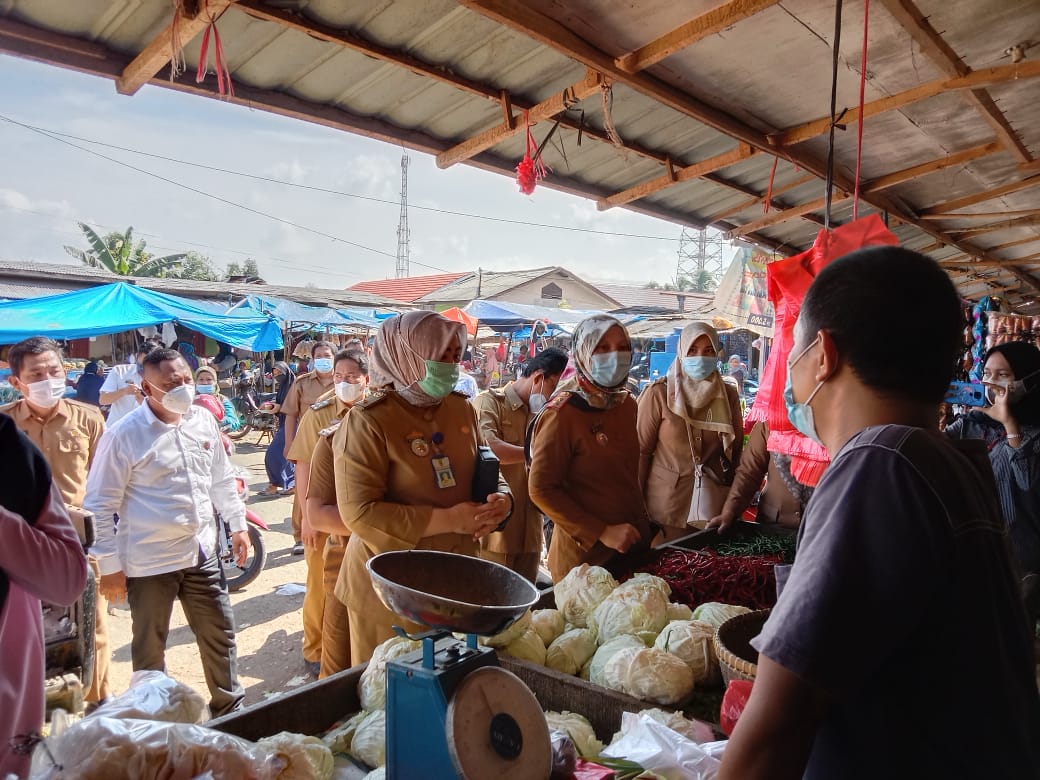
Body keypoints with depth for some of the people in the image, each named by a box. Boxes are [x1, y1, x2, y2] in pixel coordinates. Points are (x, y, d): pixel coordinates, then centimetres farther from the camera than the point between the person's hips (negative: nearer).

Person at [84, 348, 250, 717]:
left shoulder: (204, 420, 0)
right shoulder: (123, 436, -15)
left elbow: (222, 478, 13)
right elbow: (99, 506, -10)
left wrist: (237, 524, 14)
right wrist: (110, 565, -9)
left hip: (202, 552, 5)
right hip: (149, 561, -5)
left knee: (220, 632, 15)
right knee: (149, 647, 12)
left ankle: (230, 707, 35)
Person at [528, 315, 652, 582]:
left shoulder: (627, 404, 3)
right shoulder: (563, 413, -18)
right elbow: (541, 489, -18)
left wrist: (642, 526, 11)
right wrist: (601, 532, -20)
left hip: (634, 546, 6)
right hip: (585, 553, -6)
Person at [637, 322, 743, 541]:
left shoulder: (728, 395, 4)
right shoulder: (658, 394, -7)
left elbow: (736, 451, 12)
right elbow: (641, 450, -4)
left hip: (714, 506, 3)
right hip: (667, 507, -3)